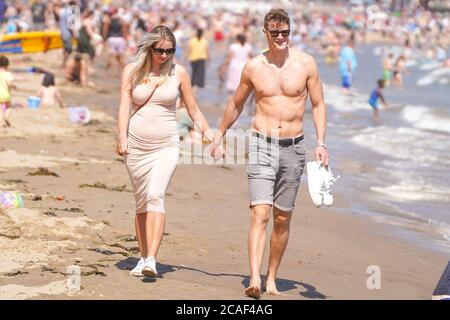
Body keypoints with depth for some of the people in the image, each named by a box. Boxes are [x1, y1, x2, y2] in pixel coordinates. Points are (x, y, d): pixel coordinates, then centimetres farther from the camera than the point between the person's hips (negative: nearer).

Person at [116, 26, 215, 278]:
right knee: (142, 201, 8)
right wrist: (122, 137, -17)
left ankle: (151, 259, -28)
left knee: (156, 196, -20)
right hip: (137, 144, 2)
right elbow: (125, 105, -4)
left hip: (166, 146, -2)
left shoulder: (178, 73, 3)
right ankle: (143, 257, 19)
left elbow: (194, 110, 9)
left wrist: (211, 135, 1)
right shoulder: (132, 70, 4)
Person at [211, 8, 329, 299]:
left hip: (293, 148, 1)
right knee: (260, 213, -15)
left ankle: (272, 278, 21)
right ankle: (254, 279, -24)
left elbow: (318, 105, 6)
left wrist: (321, 143, -6)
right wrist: (219, 137, 23)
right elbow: (236, 105, 17)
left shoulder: (306, 63, 0)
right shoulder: (253, 67, 2)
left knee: (282, 219, 8)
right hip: (262, 145, -1)